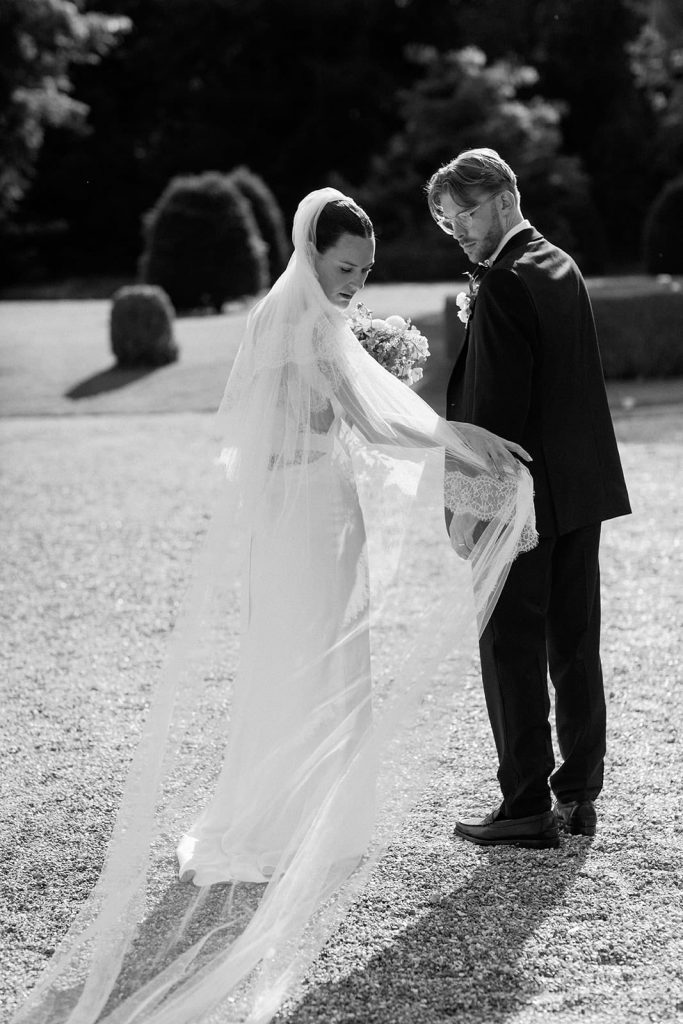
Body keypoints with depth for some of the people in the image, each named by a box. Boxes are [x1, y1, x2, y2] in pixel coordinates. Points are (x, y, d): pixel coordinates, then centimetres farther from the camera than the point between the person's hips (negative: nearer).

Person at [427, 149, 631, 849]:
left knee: (512, 649, -1)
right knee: (574, 643, 12)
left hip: (524, 495, -9)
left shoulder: (504, 283, -16)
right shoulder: (562, 266, 12)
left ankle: (526, 808, 4)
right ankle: (579, 796, 20)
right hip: (582, 489, 9)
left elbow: (498, 403, -20)